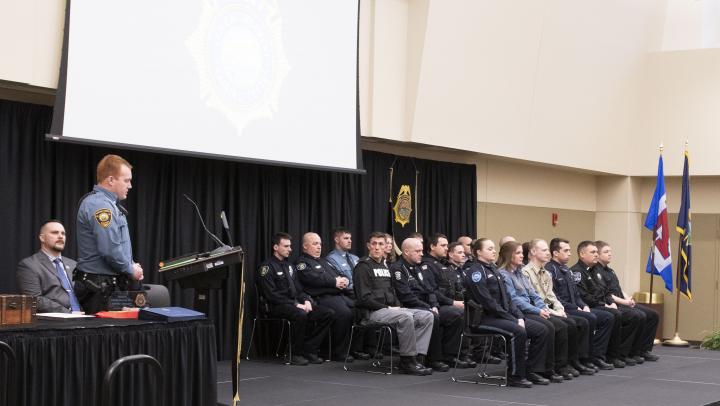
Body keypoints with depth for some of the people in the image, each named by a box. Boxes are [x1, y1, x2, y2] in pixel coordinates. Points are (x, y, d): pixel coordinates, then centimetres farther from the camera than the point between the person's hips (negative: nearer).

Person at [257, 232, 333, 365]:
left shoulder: (288, 265, 21)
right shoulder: (267, 267, -5)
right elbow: (272, 295, -14)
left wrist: (306, 300, -1)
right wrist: (295, 304, -18)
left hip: (295, 303, 8)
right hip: (277, 307, -8)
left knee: (328, 313, -11)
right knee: (300, 315, -39)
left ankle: (309, 349, -9)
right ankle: (295, 354, -21)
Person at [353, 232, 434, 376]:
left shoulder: (385, 267, 22)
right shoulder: (363, 267, -5)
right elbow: (364, 297, -14)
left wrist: (398, 306, 5)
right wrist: (387, 308, -14)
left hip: (390, 309, 9)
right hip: (371, 312, -8)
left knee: (427, 316, -7)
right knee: (406, 317, -34)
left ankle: (414, 356, -15)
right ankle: (407, 361, -24)